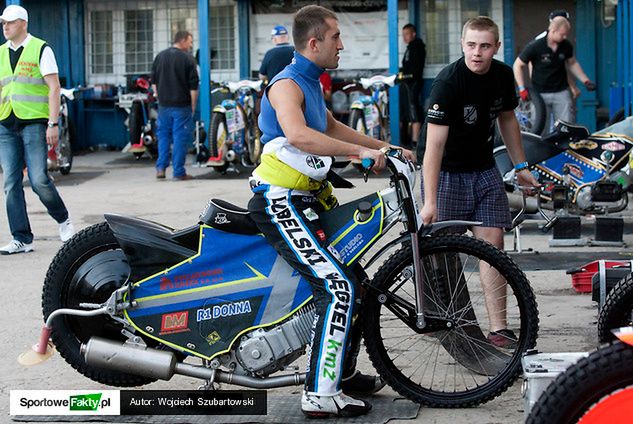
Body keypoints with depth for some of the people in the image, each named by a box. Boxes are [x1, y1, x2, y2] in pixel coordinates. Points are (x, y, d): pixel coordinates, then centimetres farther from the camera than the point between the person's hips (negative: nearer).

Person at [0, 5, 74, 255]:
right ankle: (21, 239, 5)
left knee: (38, 180, -10)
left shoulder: (40, 49, -1)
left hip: (33, 123, -5)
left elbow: (54, 88, -5)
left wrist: (53, 124, -13)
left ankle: (63, 220, 15)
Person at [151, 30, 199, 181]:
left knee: (163, 135, 14)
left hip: (164, 105, 5)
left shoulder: (160, 56, 8)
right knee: (180, 137, 0)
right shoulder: (187, 58, -8)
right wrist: (193, 105, -1)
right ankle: (179, 172, 1)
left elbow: (154, 82, 14)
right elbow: (193, 85, -9)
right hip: (182, 105, -5)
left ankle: (161, 168, 6)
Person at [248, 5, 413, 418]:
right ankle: (321, 395, -17)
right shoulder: (287, 84, -16)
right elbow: (298, 135, -36)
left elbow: (331, 127, 34)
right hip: (281, 203, -10)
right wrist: (362, 151, -33)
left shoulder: (311, 82, 17)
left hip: (305, 199, 10)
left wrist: (385, 147, 29)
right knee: (338, 286, -19)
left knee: (353, 281, 15)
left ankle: (344, 372, 29)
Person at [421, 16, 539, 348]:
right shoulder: (448, 82, -22)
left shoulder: (503, 75, -2)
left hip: (484, 170, 5)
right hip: (447, 173, -5)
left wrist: (520, 166, 18)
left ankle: (498, 329, -3)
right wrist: (430, 202, -32)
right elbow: (434, 144, -27)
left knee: (492, 242, -3)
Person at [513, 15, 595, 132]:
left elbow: (572, 64, 17)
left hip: (562, 92, 3)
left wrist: (586, 81, 8)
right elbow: (518, 66, -4)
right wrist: (522, 89, -10)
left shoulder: (566, 46, -2)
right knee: (542, 129, 0)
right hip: (541, 94, -3)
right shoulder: (535, 47, -13)